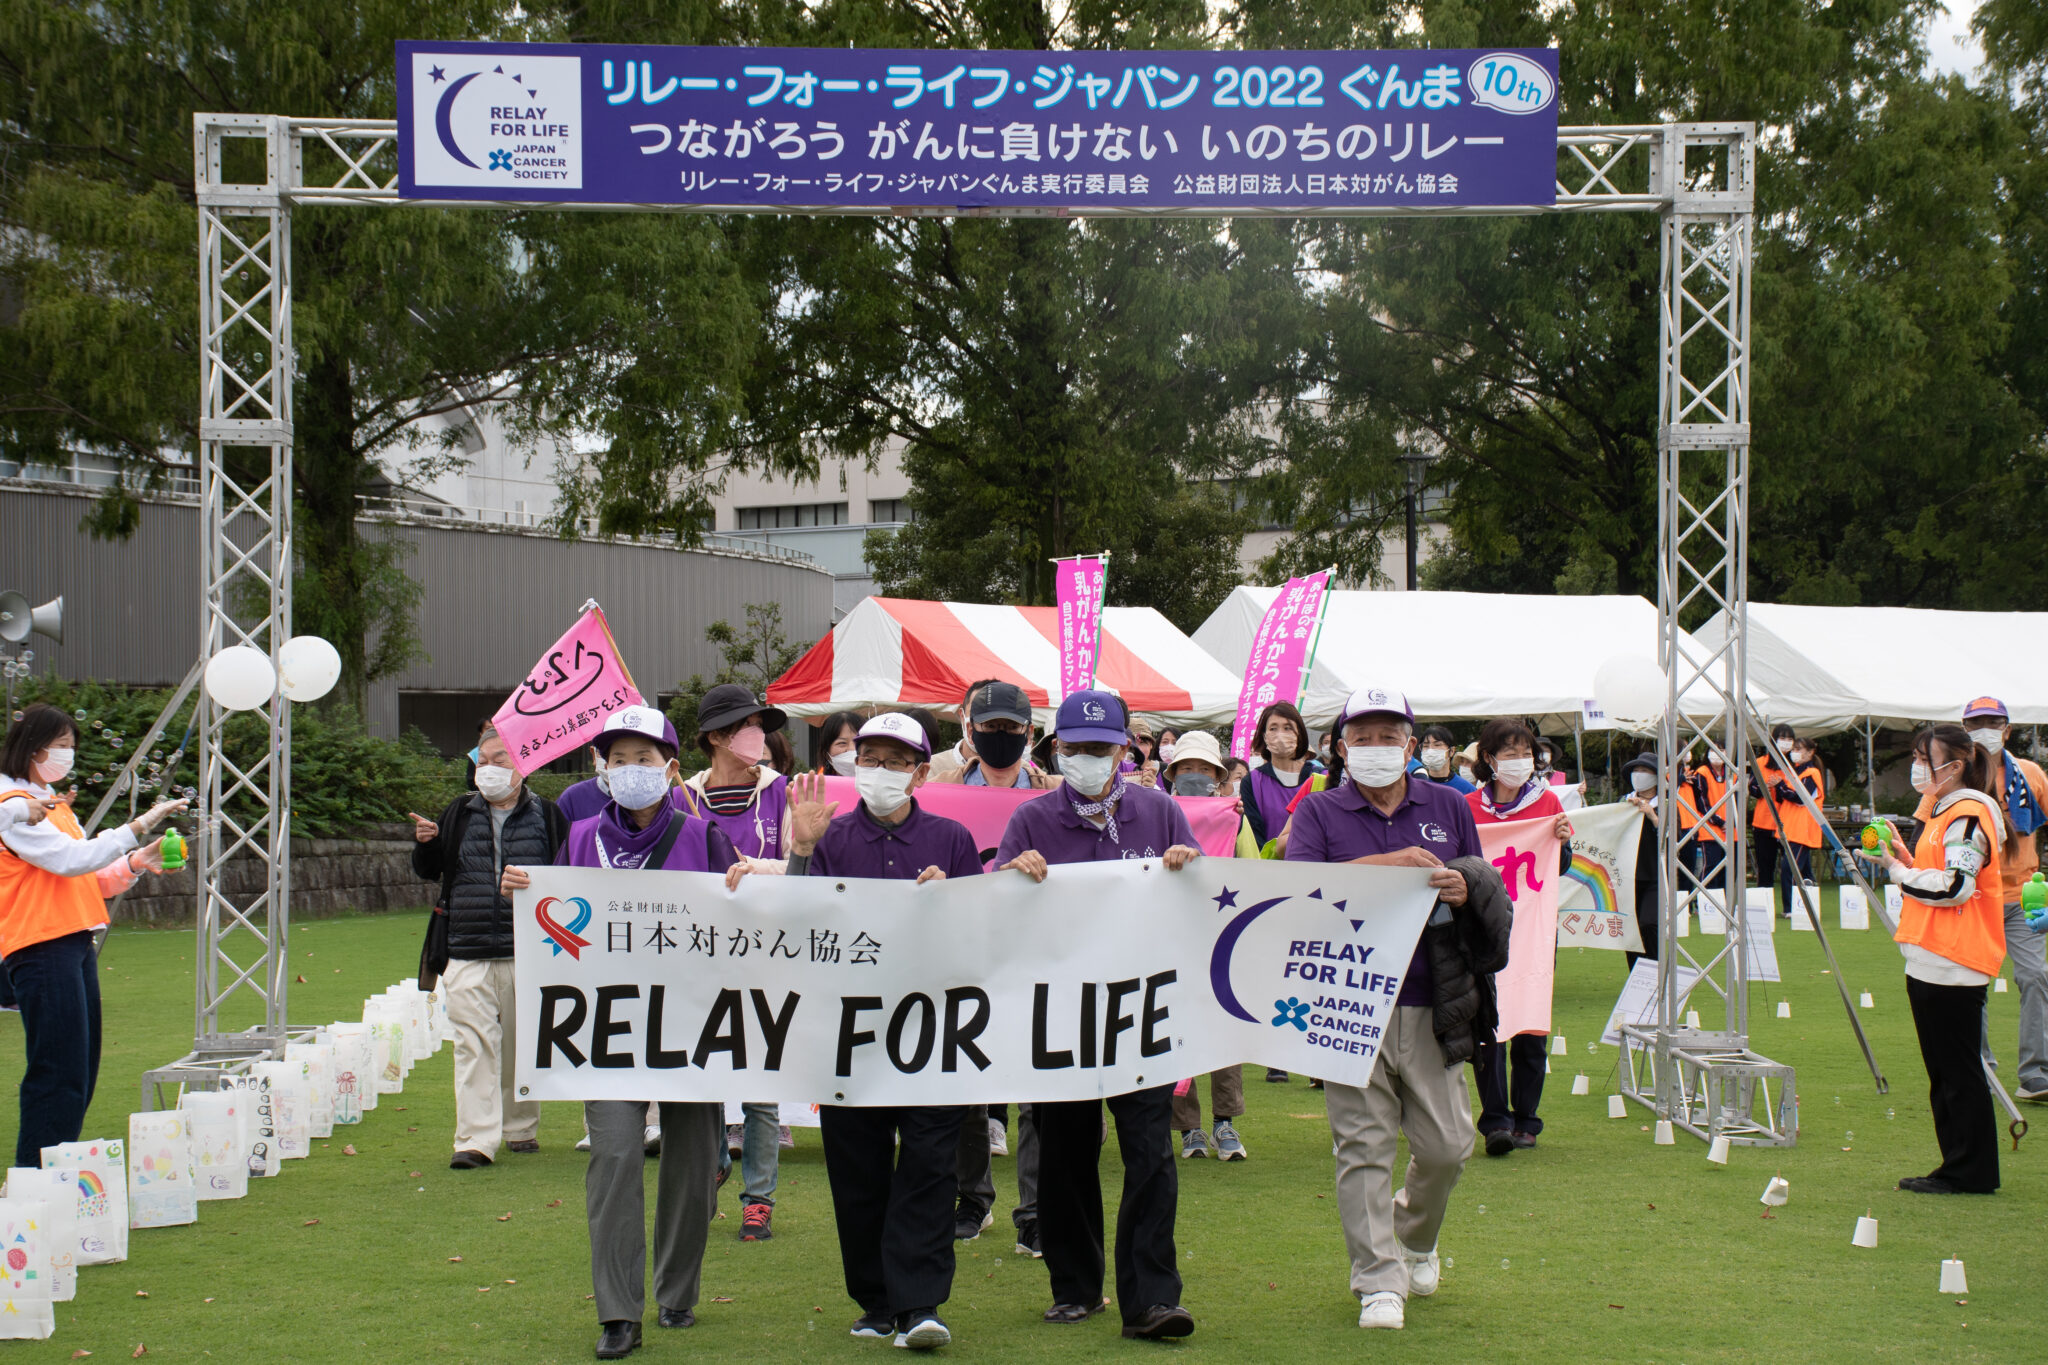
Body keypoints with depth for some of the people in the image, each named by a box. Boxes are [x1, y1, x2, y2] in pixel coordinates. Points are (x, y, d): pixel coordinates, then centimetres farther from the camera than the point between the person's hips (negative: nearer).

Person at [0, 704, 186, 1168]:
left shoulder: (53, 803, 21)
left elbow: (88, 879, 19)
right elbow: (72, 860, -20)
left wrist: (136, 863, 3)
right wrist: (137, 828, -19)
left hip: (76, 946, 10)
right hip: (41, 949, -10)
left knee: (81, 1077, 10)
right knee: (58, 1076, -10)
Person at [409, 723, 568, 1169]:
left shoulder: (546, 816, 4)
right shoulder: (460, 814, 11)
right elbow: (428, 871, 15)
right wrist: (425, 843, -4)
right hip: (469, 955, 1)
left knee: (523, 1044, 10)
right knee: (474, 1045, -8)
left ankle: (521, 1128, 27)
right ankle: (476, 1139, -8)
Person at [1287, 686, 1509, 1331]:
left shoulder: (1448, 808, 13)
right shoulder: (1319, 812, 5)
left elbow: (1491, 898, 19)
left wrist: (1465, 890, -6)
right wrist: (1383, 864, -22)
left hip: (1432, 1008, 2)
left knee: (1446, 1143, 5)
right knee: (1363, 1145, -4)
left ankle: (1417, 1239, 33)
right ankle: (1378, 1283, 4)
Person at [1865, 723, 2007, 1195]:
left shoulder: (1969, 815, -13)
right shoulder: (1941, 813, 19)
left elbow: (1955, 885, -21)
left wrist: (1899, 870, -11)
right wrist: (1904, 857, 10)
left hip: (1955, 963, -10)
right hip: (1930, 961, 10)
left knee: (1958, 1069, -5)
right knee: (1943, 1071, 13)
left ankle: (1970, 1173, 0)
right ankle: (1959, 1168, 18)